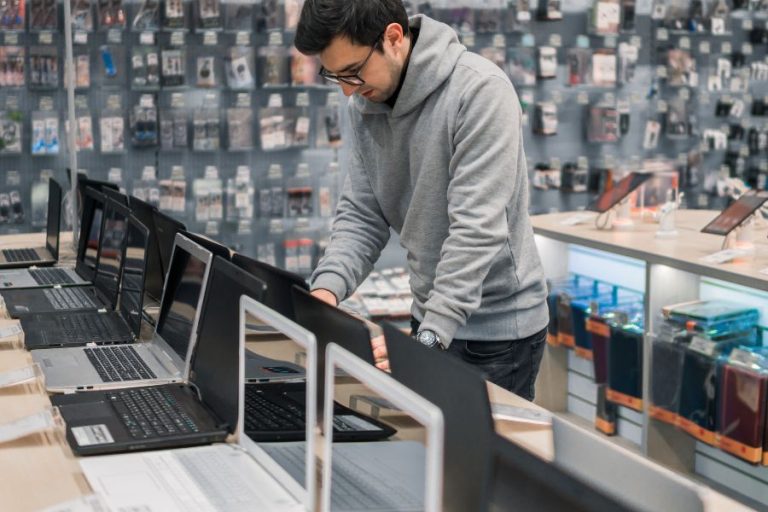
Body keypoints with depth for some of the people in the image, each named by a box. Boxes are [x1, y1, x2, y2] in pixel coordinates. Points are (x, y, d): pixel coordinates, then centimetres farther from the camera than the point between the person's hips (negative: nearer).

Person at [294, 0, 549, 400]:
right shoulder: (364, 104, -1)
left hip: (497, 328, -6)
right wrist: (327, 288, -17)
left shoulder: (479, 91, -23)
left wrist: (430, 337, -32)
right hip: (431, 319, 6)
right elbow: (360, 214, 1)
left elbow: (476, 228, -27)